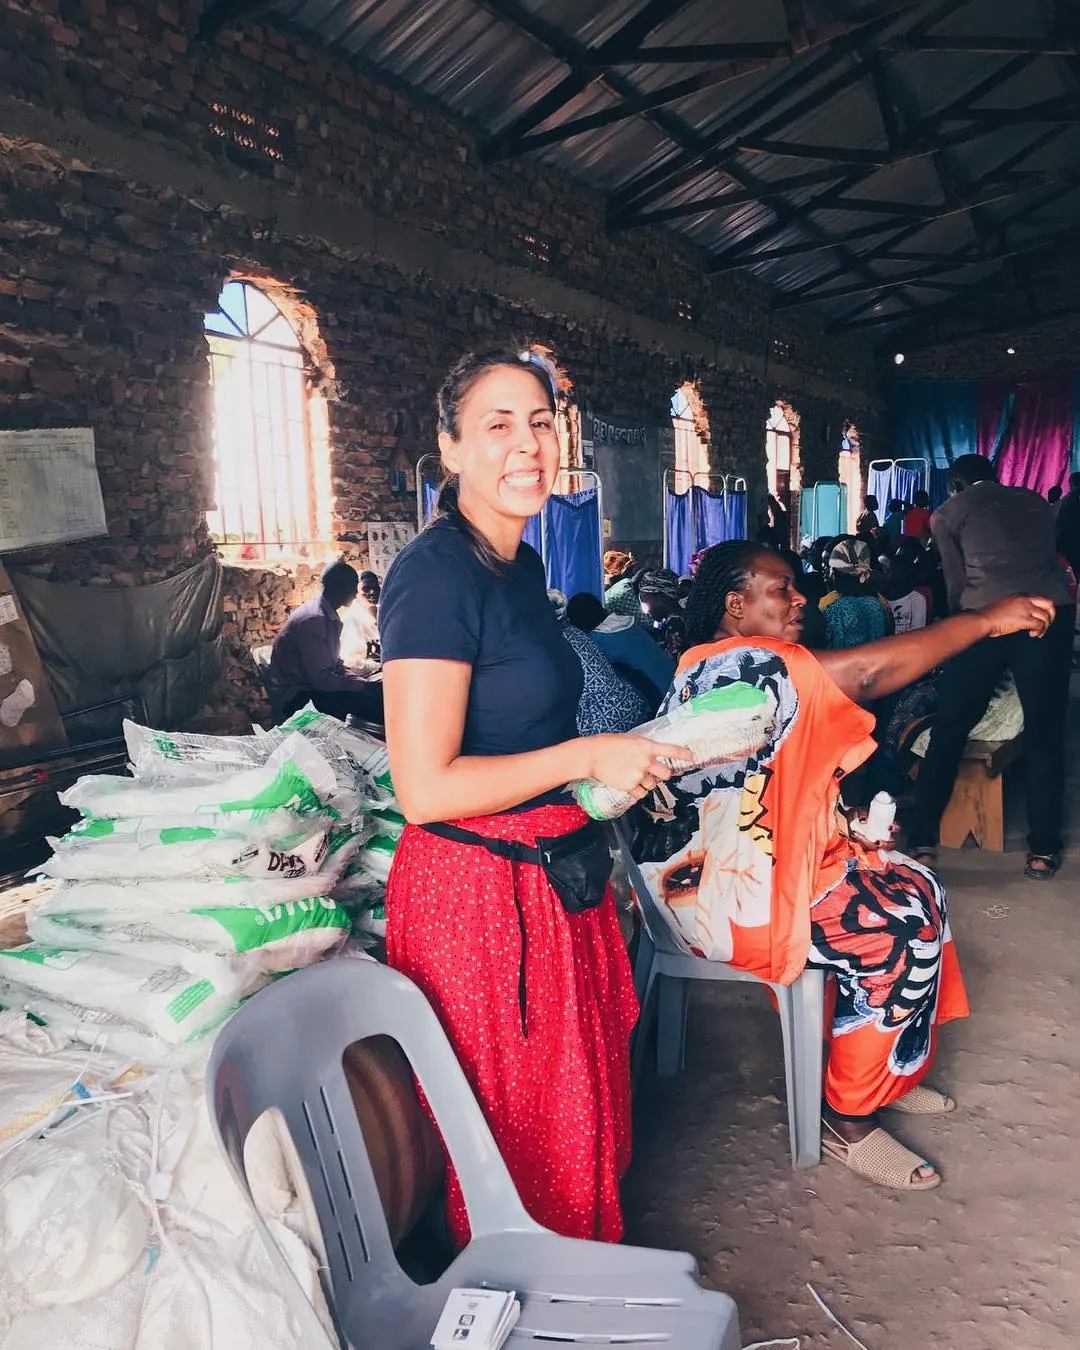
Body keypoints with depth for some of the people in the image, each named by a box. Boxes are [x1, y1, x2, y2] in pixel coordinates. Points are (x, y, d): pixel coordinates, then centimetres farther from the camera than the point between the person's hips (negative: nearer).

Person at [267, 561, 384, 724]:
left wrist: (364, 681, 0)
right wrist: (365, 685, -18)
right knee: (369, 702, -25)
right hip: (294, 700, -10)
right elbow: (321, 679, -24)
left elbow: (335, 665, 16)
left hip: (312, 689, 10)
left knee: (378, 693, -3)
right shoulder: (312, 619, -19)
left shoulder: (329, 618, 11)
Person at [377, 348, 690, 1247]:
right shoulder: (437, 573, -20)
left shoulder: (521, 564, 8)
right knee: (519, 1134, 11)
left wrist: (629, 762, 10)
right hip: (478, 891, -9)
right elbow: (425, 788, -24)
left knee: (578, 1104, 24)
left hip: (555, 873, 9)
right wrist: (587, 757, -18)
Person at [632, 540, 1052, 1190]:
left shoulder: (742, 664, 13)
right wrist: (985, 620, -20)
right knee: (900, 930, -14)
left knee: (918, 888, 9)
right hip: (717, 892, -11)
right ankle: (849, 1122, 2)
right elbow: (871, 670, -27)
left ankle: (889, 1070, 23)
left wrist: (848, 819, 4)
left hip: (750, 859, 11)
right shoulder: (736, 664, -21)